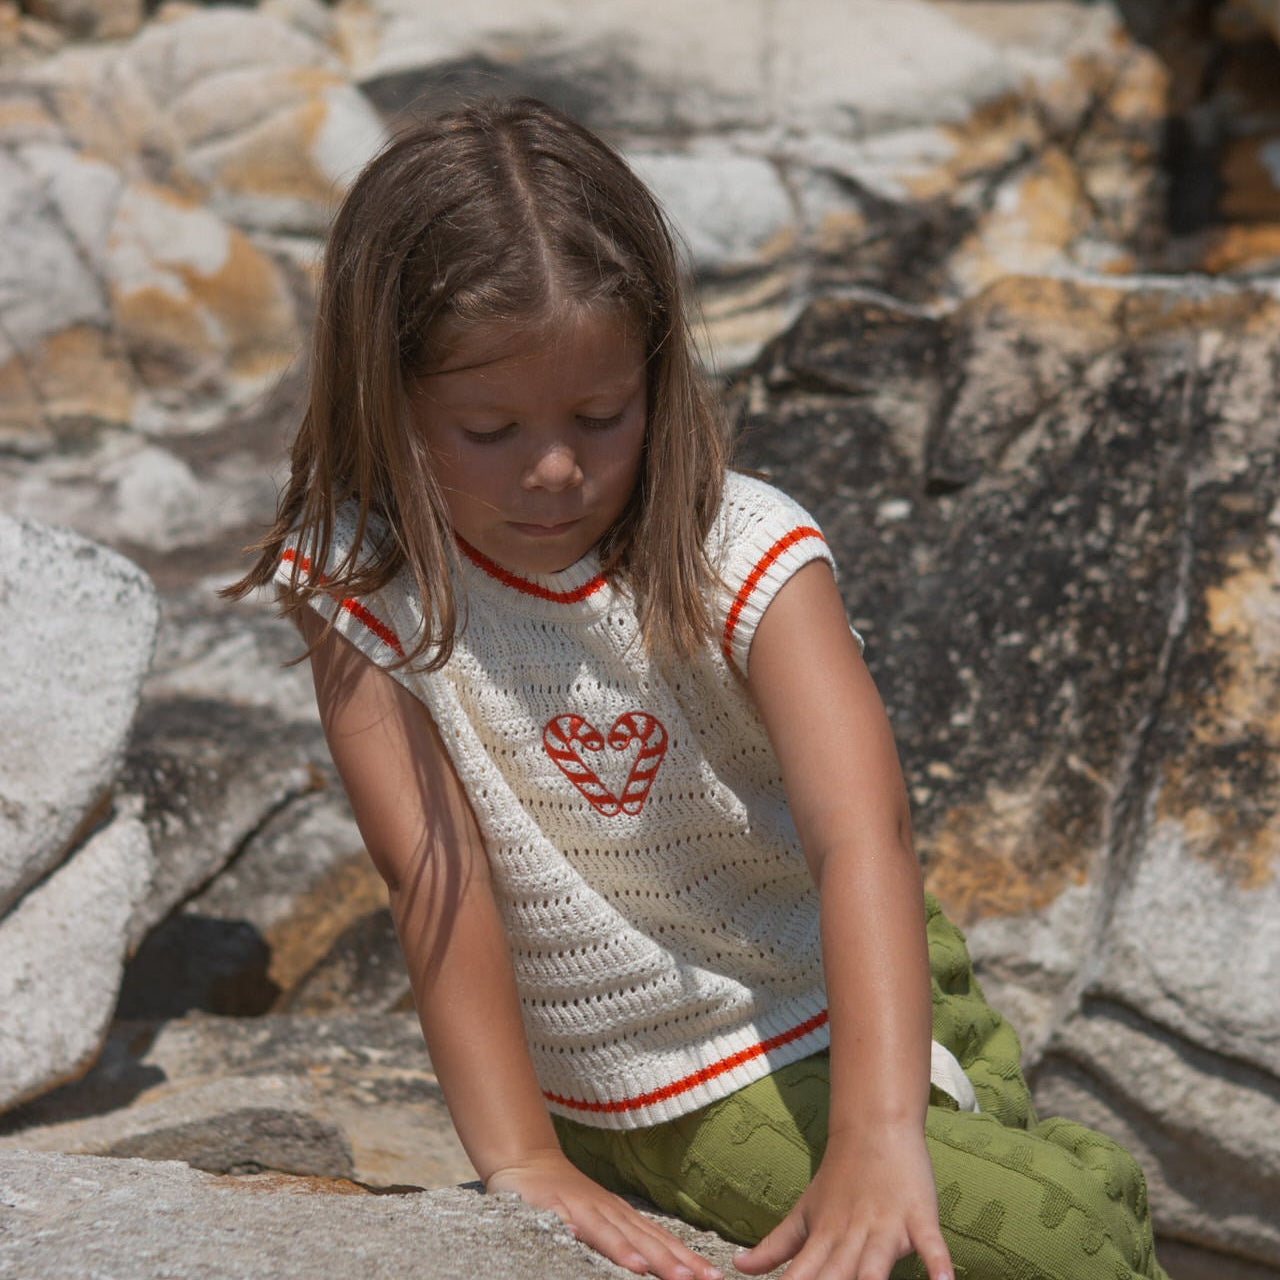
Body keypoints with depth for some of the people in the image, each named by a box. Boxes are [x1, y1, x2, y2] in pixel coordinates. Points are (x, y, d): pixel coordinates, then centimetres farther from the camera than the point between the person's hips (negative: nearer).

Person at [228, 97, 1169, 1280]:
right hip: (634, 1108, -1)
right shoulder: (363, 588, -14)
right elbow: (440, 876, -20)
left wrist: (877, 1134, -46)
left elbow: (862, 836, -32)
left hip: (843, 1012, 1)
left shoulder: (743, 554, -19)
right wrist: (519, 1160, -28)